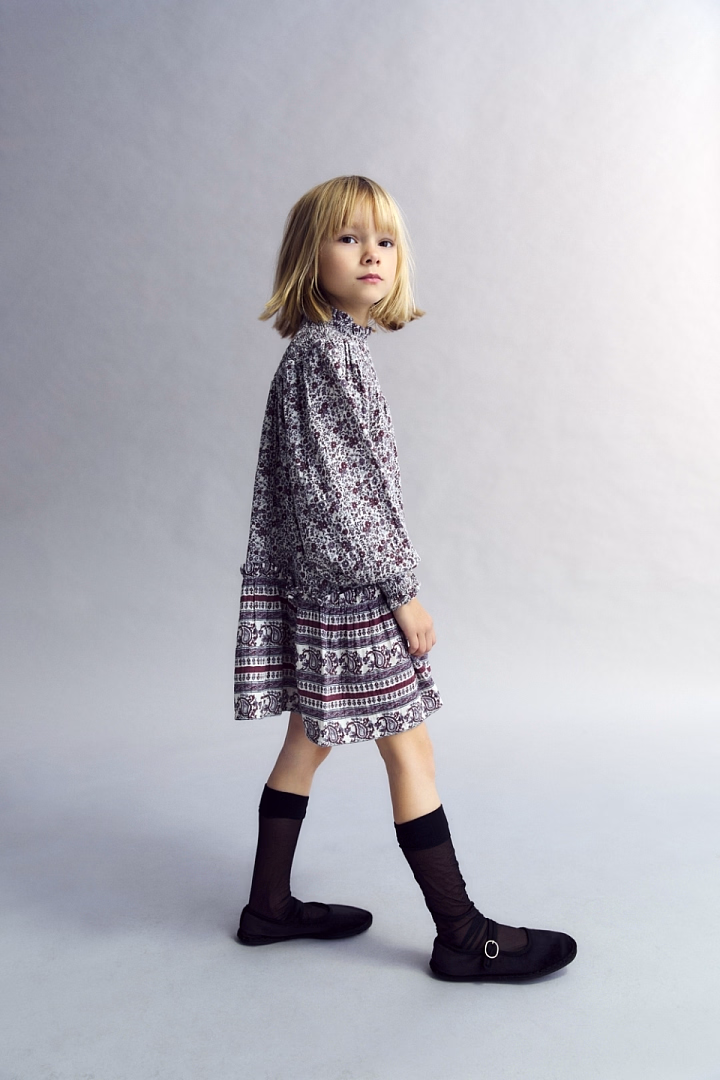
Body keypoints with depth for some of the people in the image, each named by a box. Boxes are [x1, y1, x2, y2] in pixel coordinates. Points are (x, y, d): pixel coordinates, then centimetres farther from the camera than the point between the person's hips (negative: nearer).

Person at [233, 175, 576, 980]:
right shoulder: (326, 350, -16)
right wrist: (402, 589, -17)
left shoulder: (321, 348, 14)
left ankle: (269, 905, 30)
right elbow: (337, 486, -21)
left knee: (307, 742, 16)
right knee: (409, 749, -1)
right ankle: (462, 935, 12)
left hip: (320, 584, 10)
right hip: (350, 588, -10)